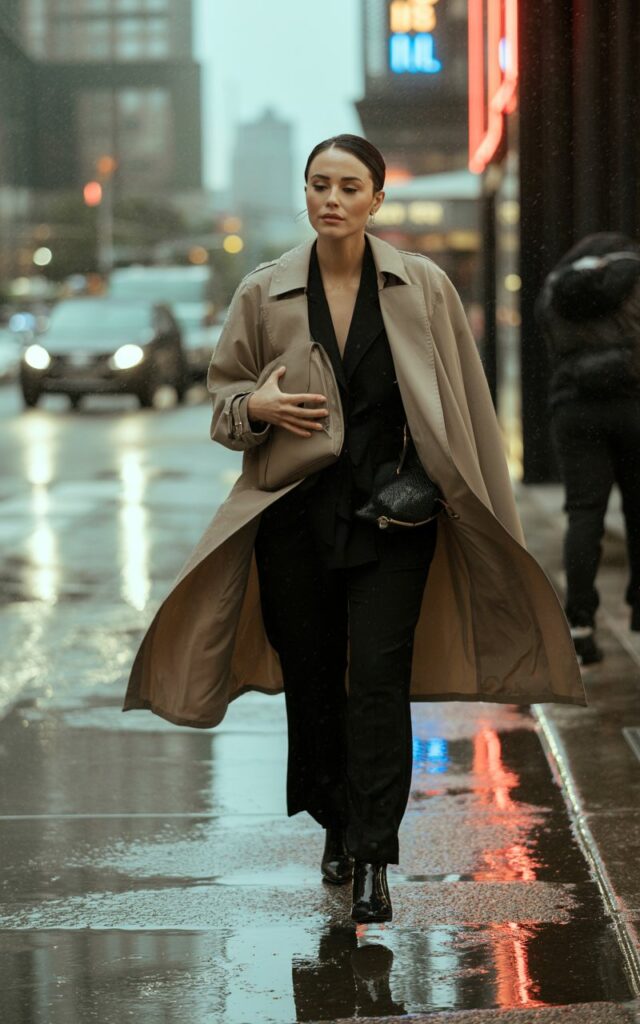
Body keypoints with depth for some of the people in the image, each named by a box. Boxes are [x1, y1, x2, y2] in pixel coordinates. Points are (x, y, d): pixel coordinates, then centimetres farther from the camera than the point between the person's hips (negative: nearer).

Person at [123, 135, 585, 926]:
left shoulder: (423, 289, -1)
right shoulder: (263, 293, 2)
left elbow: (463, 406, 4)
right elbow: (221, 392, 13)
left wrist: (479, 508, 3)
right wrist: (259, 407, -10)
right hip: (295, 513, 2)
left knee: (378, 677, -11)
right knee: (310, 677, 10)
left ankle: (372, 859, -7)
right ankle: (337, 826, 32)